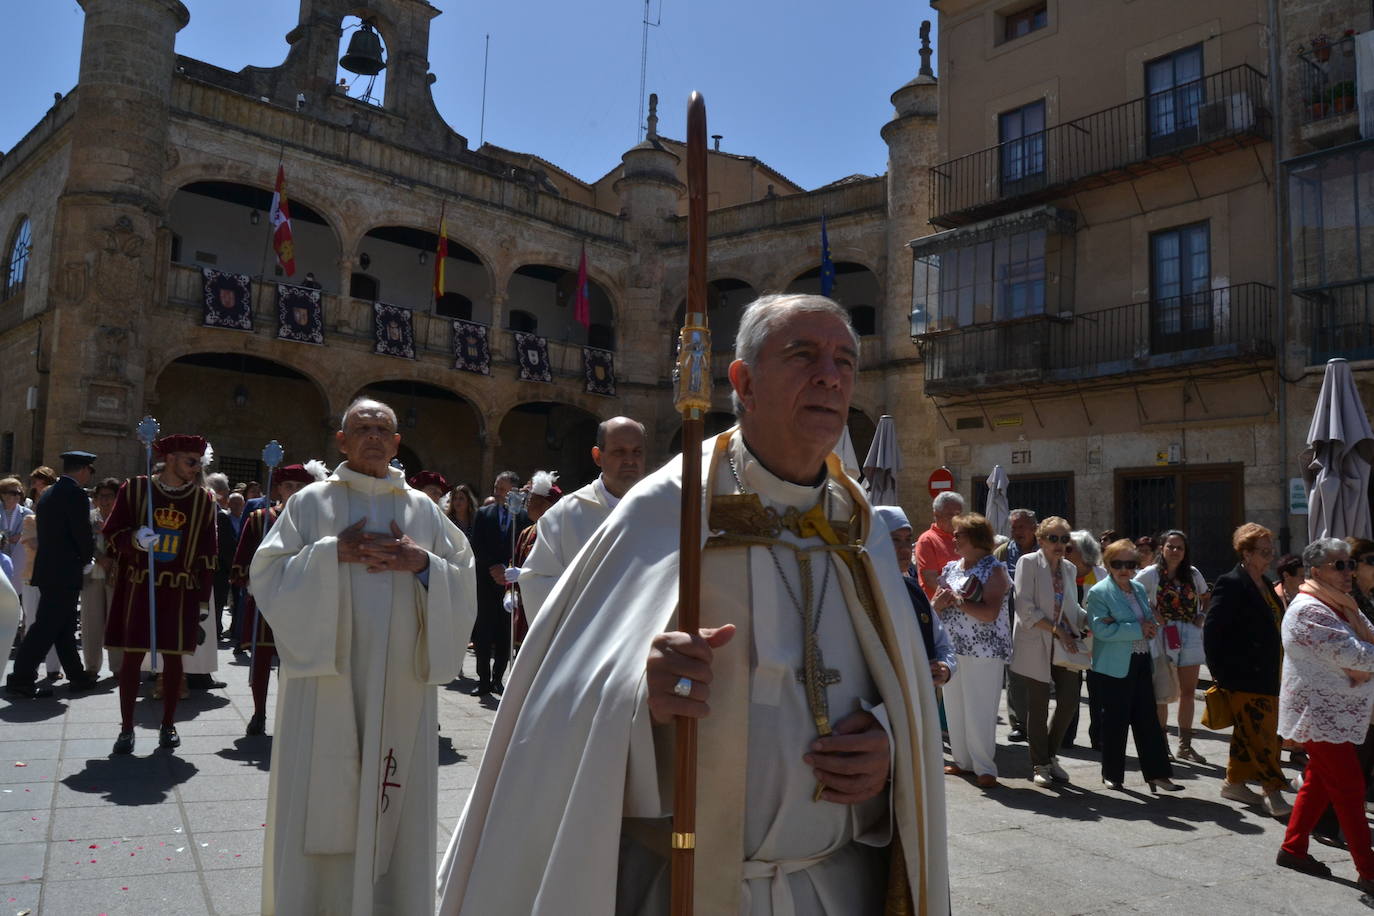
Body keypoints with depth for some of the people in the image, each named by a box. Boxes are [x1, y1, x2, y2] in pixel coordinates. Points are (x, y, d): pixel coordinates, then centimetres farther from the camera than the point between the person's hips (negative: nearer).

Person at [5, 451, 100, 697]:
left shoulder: (48, 494, 14)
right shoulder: (75, 494, -13)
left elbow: (53, 533, 16)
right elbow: (83, 533, -16)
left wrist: (81, 557, 14)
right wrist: (87, 557, 3)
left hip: (49, 570, 9)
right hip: (65, 572, -9)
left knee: (64, 628, 13)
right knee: (46, 627, -4)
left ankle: (77, 675, 22)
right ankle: (21, 679, -2)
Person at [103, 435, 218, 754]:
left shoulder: (203, 500, 3)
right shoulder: (135, 489, -1)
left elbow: (208, 551, 6)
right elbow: (112, 532, 3)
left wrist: (204, 596, 3)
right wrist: (134, 539, -20)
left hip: (180, 592, 1)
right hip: (137, 586, -1)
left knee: (173, 657, 6)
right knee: (132, 656, 4)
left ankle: (168, 725, 20)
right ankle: (126, 728, 16)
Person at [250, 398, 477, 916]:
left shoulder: (422, 508, 9)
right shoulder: (311, 502, 4)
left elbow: (462, 583, 6)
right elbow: (267, 577, -2)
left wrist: (423, 564, -12)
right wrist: (331, 553, -14)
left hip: (401, 681, 2)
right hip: (328, 677, -1)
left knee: (394, 804, 7)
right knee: (322, 801, 3)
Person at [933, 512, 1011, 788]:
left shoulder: (994, 569, -7)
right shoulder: (951, 567, 12)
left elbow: (990, 613, -19)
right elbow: (934, 606, 13)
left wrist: (957, 600, -19)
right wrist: (940, 602, -8)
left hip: (983, 651, -6)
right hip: (953, 648, 6)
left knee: (979, 711, -4)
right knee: (954, 708, 10)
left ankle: (985, 768, 7)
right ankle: (962, 760, 23)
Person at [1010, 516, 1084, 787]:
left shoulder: (1069, 568, 13)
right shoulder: (1029, 562, -6)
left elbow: (1072, 609, 16)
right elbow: (1026, 609, -14)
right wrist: (1056, 630, -16)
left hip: (1065, 643, 5)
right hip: (1036, 645, -5)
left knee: (1070, 700, 0)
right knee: (1038, 707, 3)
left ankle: (1051, 755, 23)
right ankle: (1040, 765, 17)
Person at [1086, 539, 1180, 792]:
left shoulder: (1140, 589, 12)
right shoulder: (1099, 592, -10)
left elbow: (1150, 621, 20)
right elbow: (1100, 629, -20)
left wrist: (1150, 627, -4)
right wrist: (1137, 629, -19)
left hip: (1141, 664, 6)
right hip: (1114, 667, -6)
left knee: (1147, 719, 7)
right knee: (1115, 722, 2)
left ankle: (1157, 774, 13)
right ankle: (1112, 774, 15)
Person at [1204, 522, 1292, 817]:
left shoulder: (1265, 585, 13)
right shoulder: (1231, 584, -13)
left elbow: (1272, 625, 19)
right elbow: (1212, 629, -15)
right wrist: (1219, 671, -15)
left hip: (1266, 677, 9)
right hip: (1244, 678, -9)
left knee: (1247, 732, 15)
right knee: (1260, 734, -6)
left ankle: (1235, 782, 25)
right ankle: (1273, 792, 0)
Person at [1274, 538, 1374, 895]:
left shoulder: (1340, 606, 12)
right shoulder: (1310, 610, -19)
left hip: (1335, 713, 9)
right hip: (1321, 715, -9)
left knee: (1319, 782, 15)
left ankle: (1293, 849, 25)